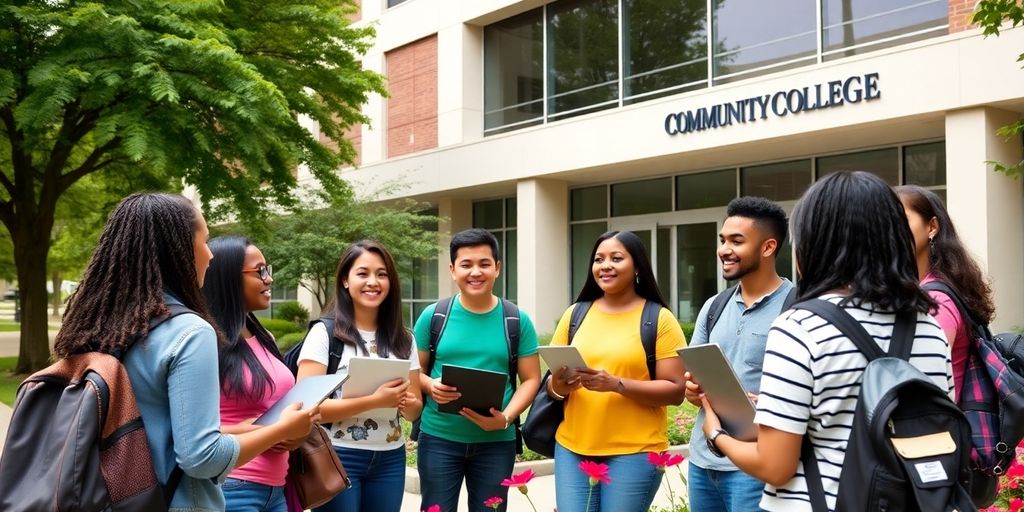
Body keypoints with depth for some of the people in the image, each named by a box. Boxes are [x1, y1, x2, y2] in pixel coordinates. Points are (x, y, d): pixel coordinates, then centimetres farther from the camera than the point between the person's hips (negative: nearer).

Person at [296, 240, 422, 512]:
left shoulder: (403, 339, 7)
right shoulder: (324, 333, -6)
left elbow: (414, 410, 10)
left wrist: (408, 403, -13)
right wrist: (375, 401, -23)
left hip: (389, 460, 4)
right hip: (338, 458, -4)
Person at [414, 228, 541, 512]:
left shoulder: (517, 320, -1)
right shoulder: (433, 316, -1)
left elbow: (531, 379, 1)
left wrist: (505, 418, -15)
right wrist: (431, 385, -16)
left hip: (496, 441, 0)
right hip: (438, 438, 0)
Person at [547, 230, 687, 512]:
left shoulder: (659, 319, -3)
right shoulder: (575, 315, 8)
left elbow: (675, 390, -7)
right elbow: (552, 382, 13)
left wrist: (617, 384, -19)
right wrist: (559, 386, -11)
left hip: (634, 452, -3)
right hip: (572, 448, 3)